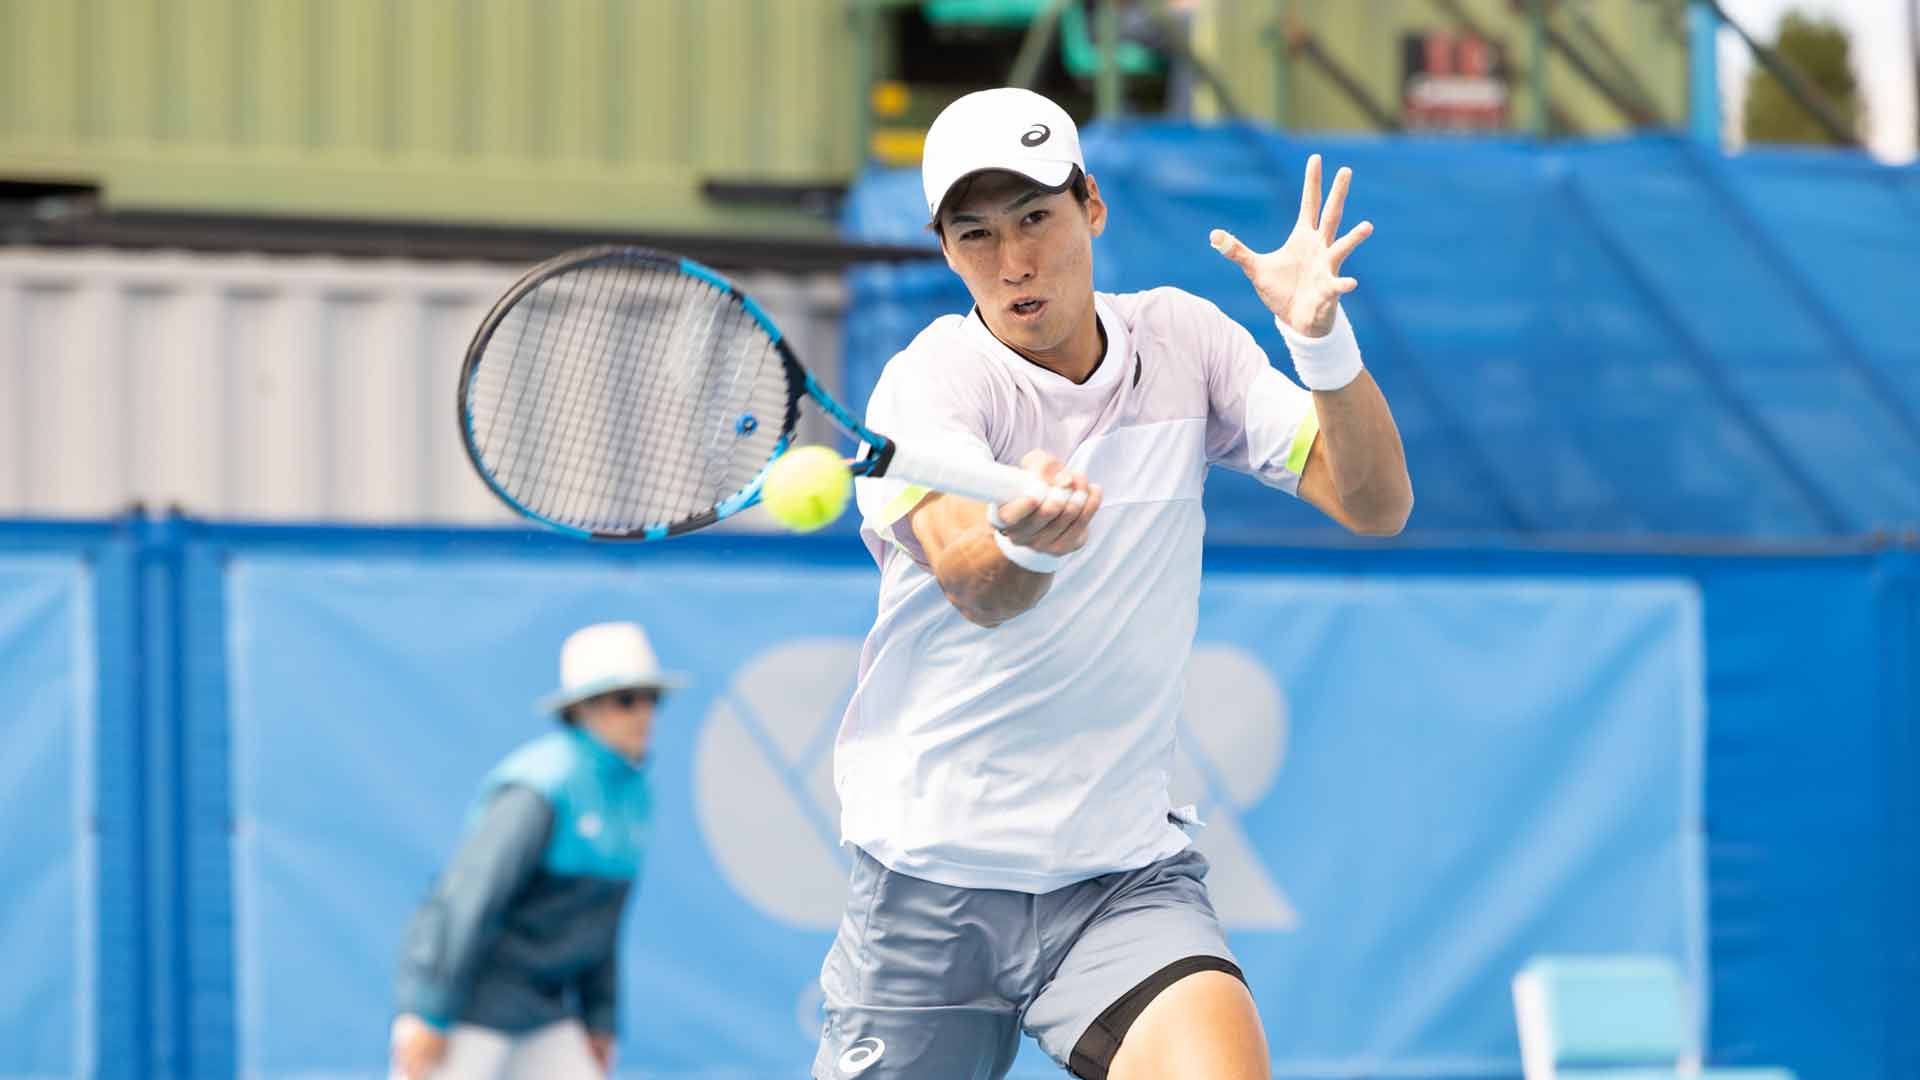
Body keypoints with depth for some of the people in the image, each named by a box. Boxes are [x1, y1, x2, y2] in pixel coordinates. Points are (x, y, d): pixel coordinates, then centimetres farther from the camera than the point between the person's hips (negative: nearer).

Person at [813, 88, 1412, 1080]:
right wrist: (1025, 542, -55)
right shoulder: (928, 383, -11)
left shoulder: (1182, 339, 4)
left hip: (1126, 877, 1)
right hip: (933, 883, -1)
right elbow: (974, 588, -30)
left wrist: (1323, 341, -19)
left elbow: (1375, 506, -1)